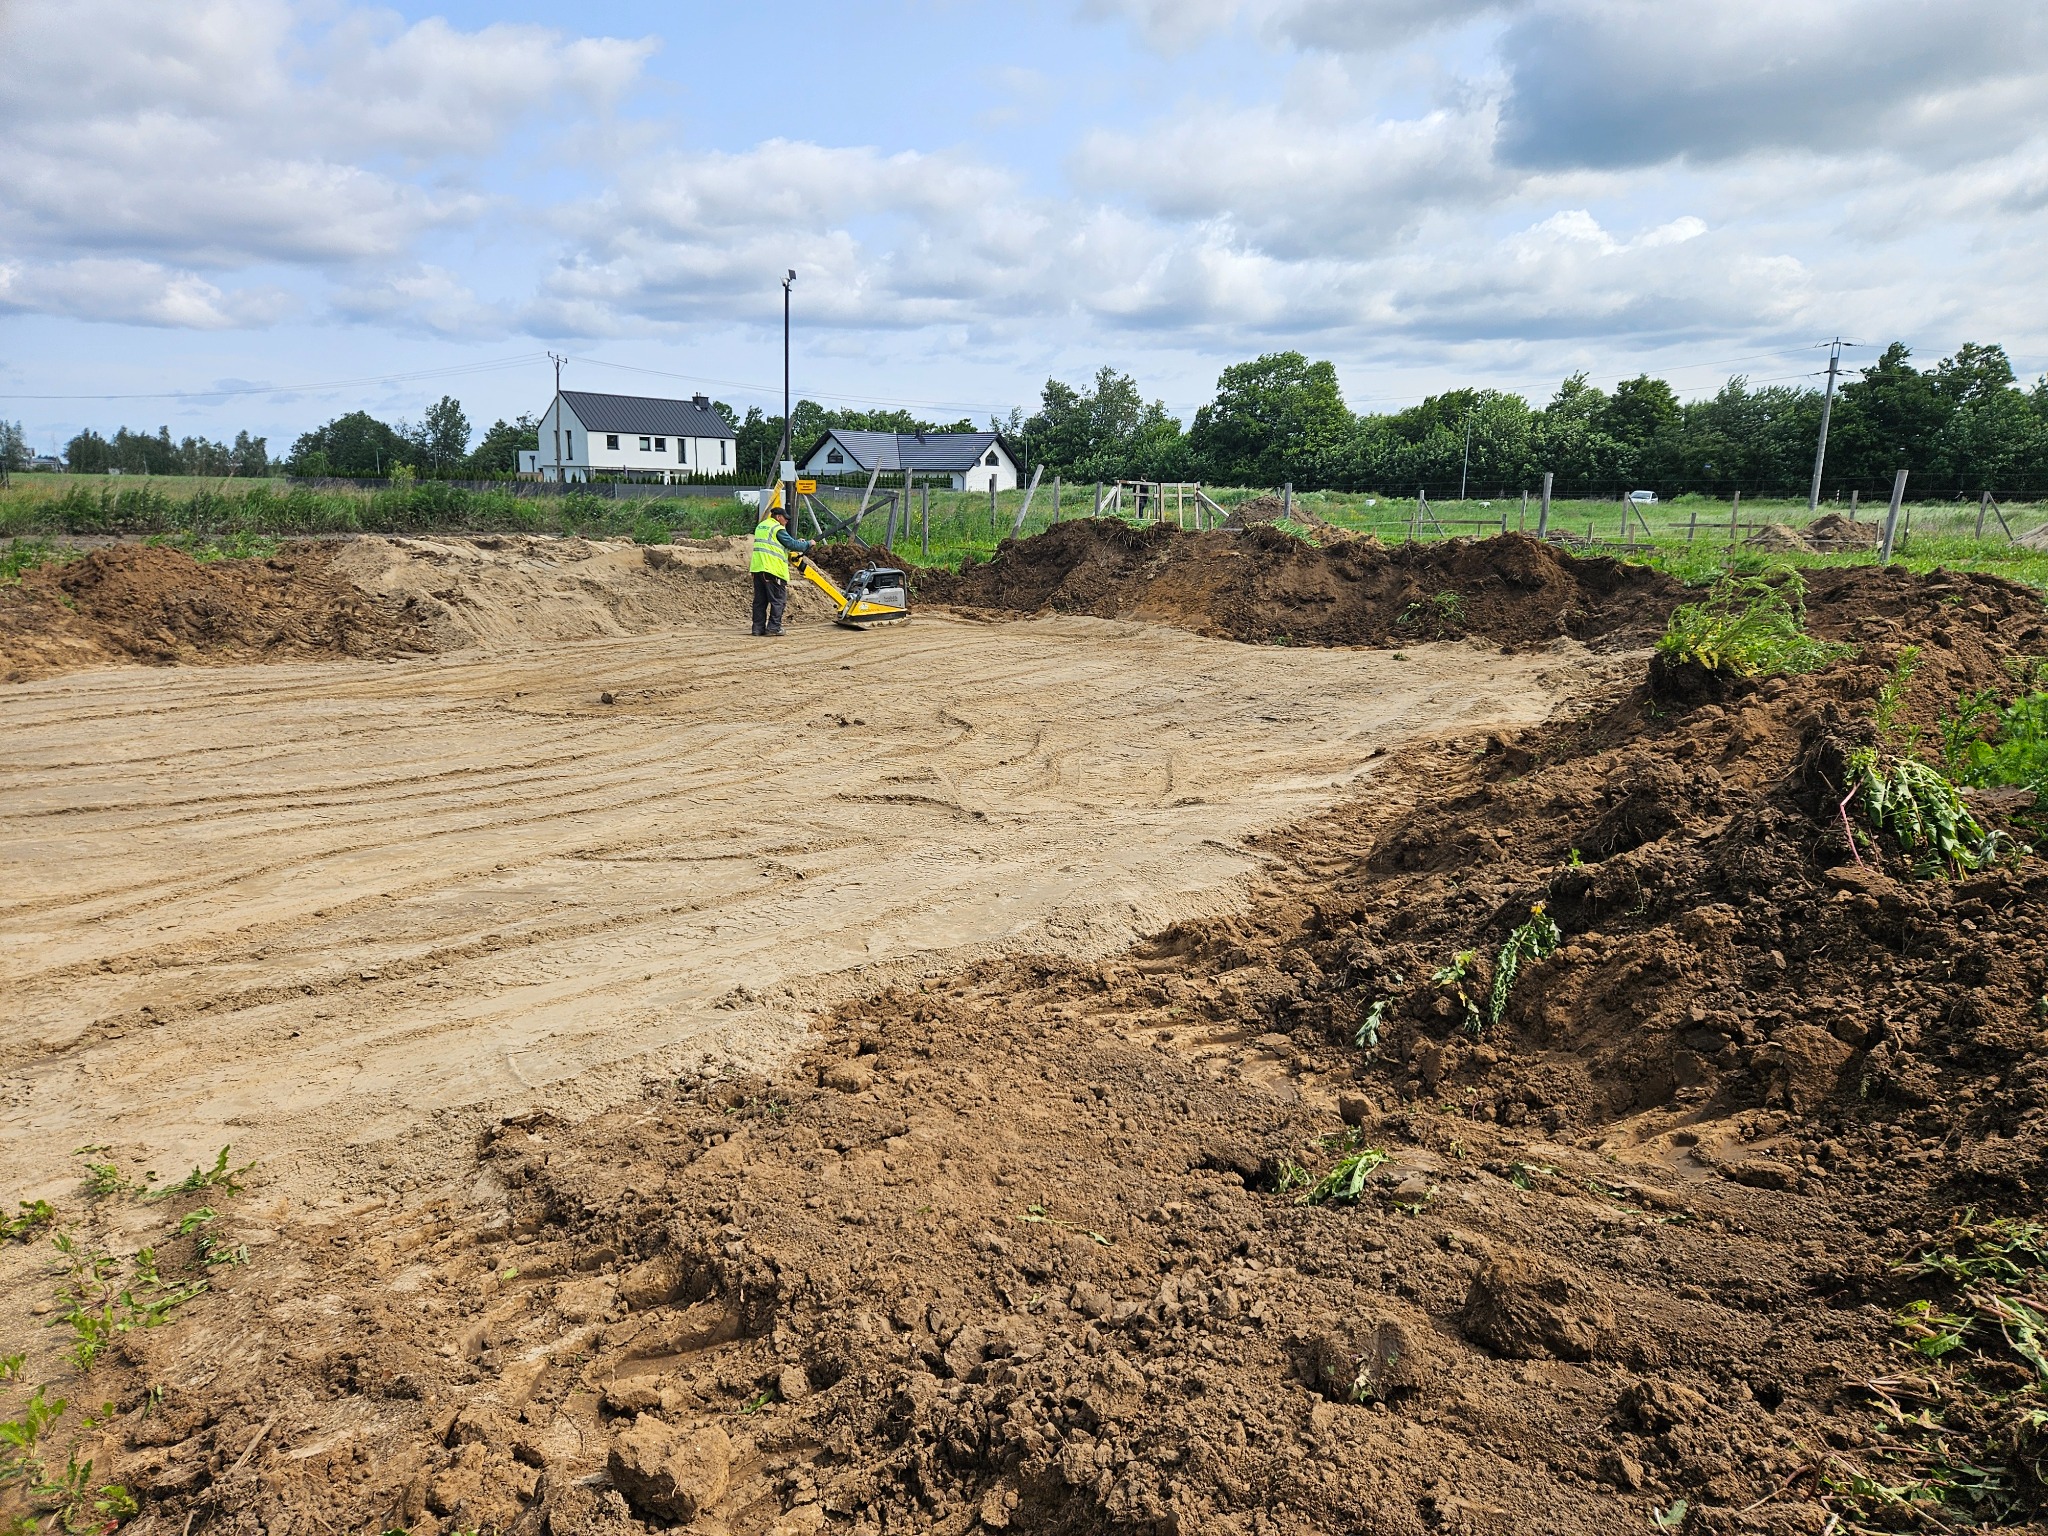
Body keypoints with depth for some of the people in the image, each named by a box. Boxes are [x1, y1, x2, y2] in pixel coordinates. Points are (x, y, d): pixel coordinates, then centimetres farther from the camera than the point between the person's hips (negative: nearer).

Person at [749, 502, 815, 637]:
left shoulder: (760, 526, 21)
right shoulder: (778, 529, -7)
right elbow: (792, 544, -10)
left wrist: (797, 541, 21)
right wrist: (807, 544, 6)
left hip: (757, 568, 8)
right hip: (773, 570, -8)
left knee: (760, 600, 10)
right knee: (778, 600, -1)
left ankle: (758, 627, 10)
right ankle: (774, 627, -3)